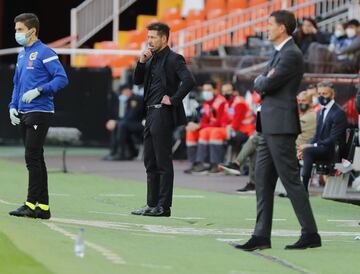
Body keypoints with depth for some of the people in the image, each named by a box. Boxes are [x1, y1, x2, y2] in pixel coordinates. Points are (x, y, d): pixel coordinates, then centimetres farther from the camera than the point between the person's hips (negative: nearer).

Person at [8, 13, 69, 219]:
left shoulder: (45, 53, -8)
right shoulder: (22, 55, 17)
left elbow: (62, 79, -15)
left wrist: (38, 90, -21)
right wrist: (13, 106, 11)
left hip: (40, 113, -9)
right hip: (24, 115, 9)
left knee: (33, 158, -11)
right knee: (35, 159, 9)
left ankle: (32, 205, -10)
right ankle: (43, 206, 12)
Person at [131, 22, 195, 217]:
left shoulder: (173, 59, -10)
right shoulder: (152, 59, 16)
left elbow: (189, 80, -22)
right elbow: (138, 80, 17)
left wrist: (173, 99, -18)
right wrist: (142, 62, 2)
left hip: (163, 114, -9)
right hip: (151, 113, 9)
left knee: (163, 162, -5)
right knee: (150, 162, 12)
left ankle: (164, 206, -2)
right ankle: (152, 204, 18)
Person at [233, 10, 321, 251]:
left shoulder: (292, 55, -14)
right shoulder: (279, 53, 18)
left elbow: (266, 85, -19)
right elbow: (258, 85, 18)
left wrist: (263, 81, 2)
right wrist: (264, 81, -3)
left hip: (281, 125, -10)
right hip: (269, 125, 10)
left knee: (291, 179, -7)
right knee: (263, 181, 8)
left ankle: (310, 234, -2)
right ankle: (262, 236, 9)